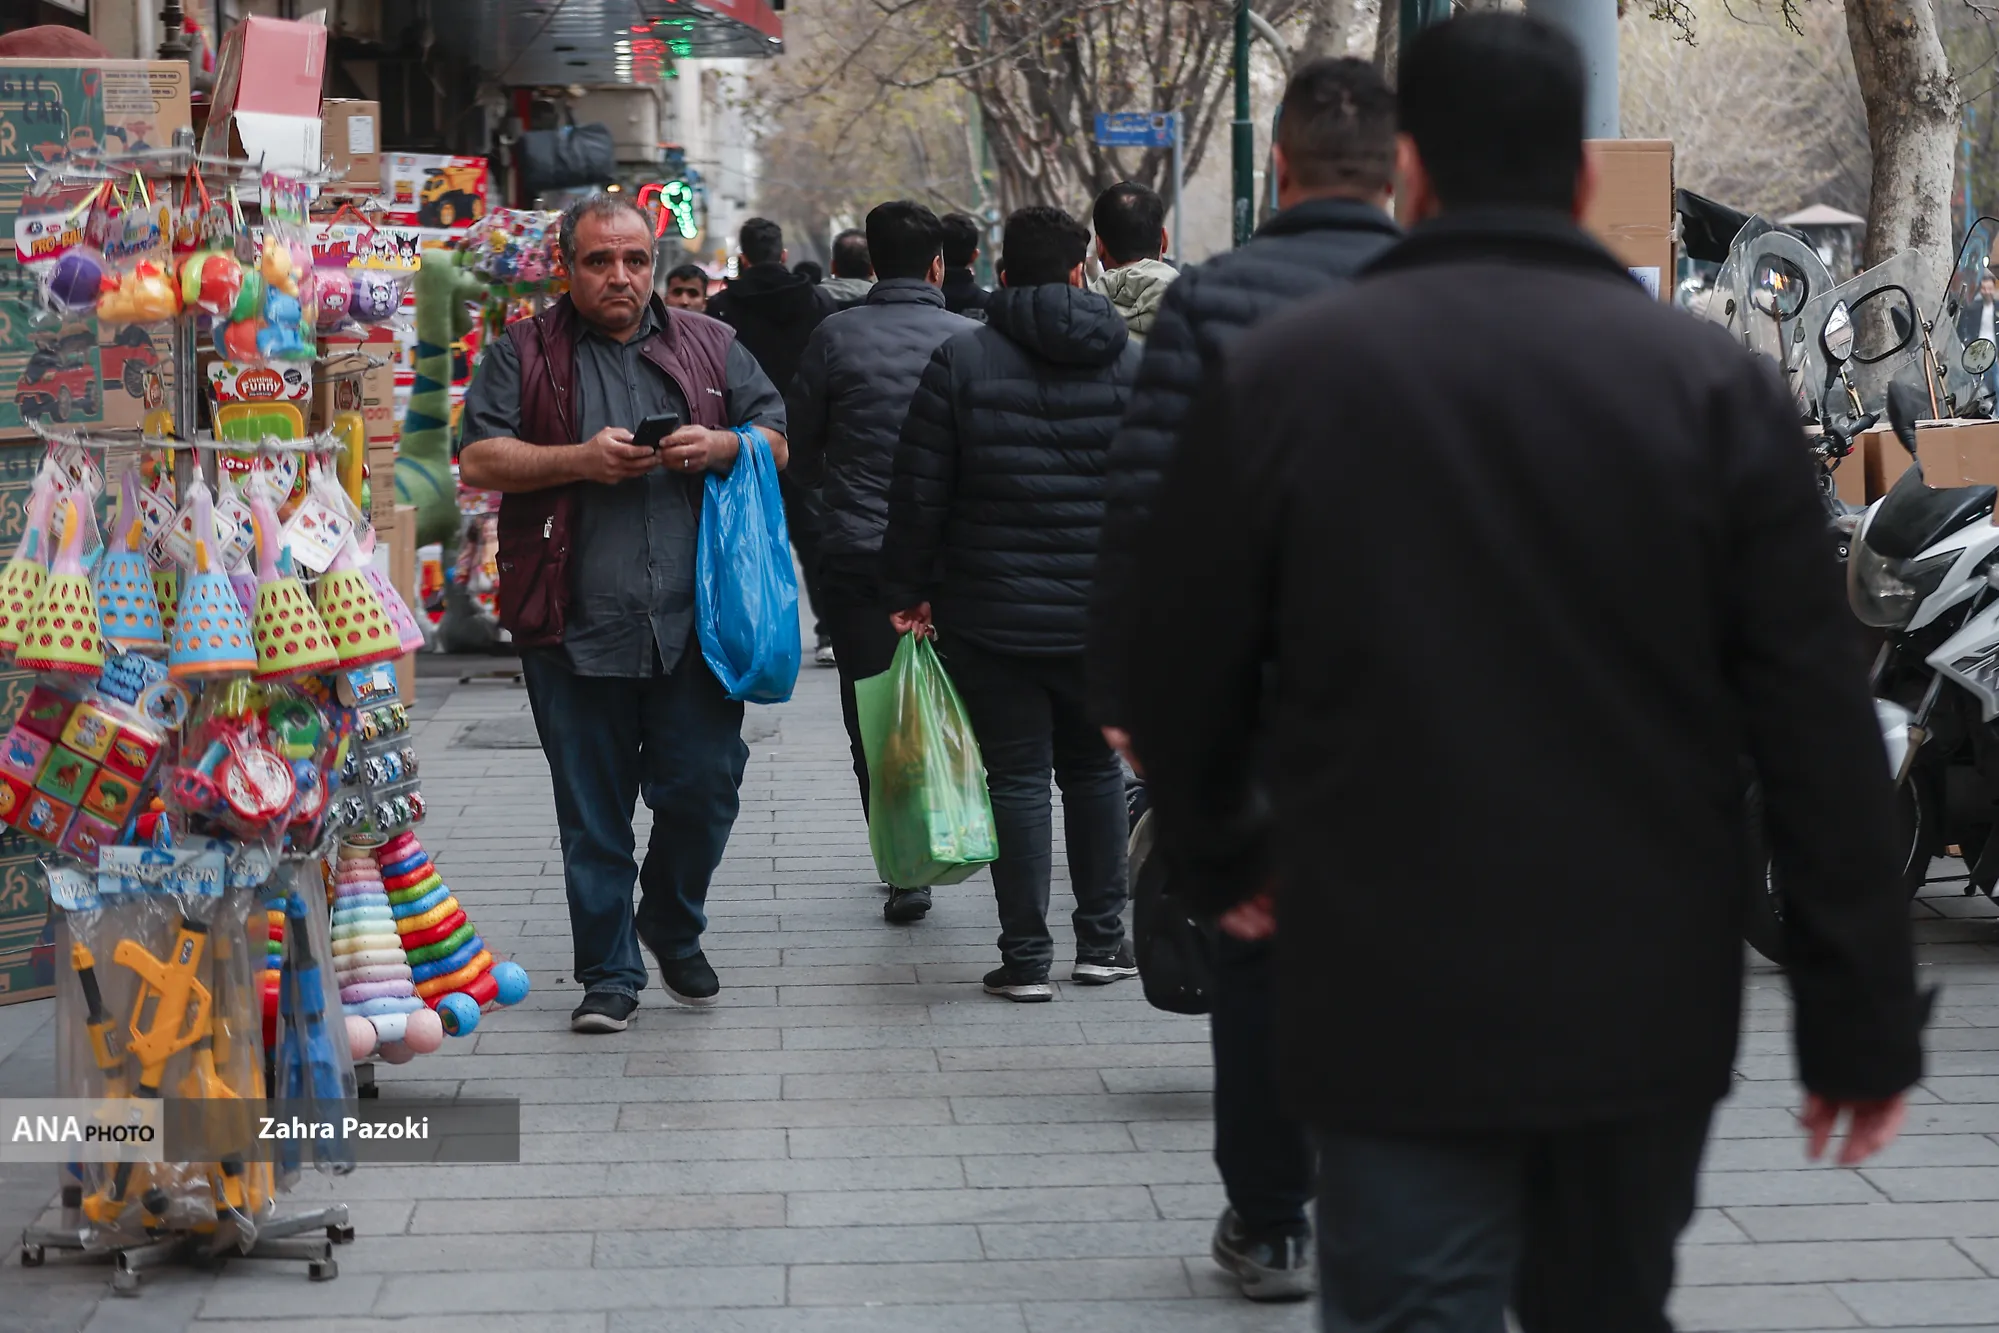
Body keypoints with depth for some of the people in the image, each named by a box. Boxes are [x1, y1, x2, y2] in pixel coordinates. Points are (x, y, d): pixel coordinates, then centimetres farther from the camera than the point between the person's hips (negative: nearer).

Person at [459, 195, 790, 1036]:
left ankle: (673, 929, 26)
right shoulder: (522, 355, 7)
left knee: (703, 789, 0)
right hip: (575, 623, -1)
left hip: (693, 620, 2)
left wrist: (724, 446, -5)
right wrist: (580, 459, -13)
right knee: (592, 814, 4)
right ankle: (609, 973, 16)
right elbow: (478, 460, -1)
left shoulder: (710, 347, 15)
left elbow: (782, 439, 16)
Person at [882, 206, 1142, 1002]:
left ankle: (1025, 957, 4)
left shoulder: (960, 362, -5)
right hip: (1102, 610, 2)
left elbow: (919, 492, -6)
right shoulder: (1130, 363, 1)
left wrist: (910, 590, 3)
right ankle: (1102, 941, 20)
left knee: (1016, 776, 2)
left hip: (991, 615, -2)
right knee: (1094, 766, 16)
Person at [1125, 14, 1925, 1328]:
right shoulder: (1715, 384, -4)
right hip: (1646, 1004, 2)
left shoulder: (1279, 373, -4)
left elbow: (1184, 673, 5)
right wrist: (1864, 1017, 2)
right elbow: (1820, 729, -5)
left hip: (1395, 1006, -1)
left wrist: (1222, 852, 25)